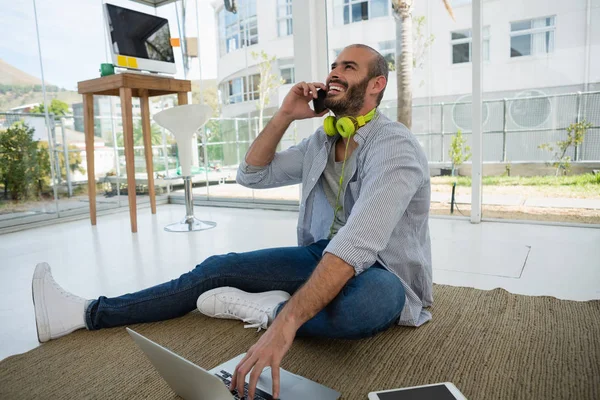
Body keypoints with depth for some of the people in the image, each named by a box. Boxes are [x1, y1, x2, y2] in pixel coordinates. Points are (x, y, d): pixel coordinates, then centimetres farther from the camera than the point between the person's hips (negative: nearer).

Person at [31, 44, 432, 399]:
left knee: (367, 302, -43)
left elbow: (356, 245, -35)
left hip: (382, 273, -6)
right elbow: (252, 175, 7)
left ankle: (263, 307, -15)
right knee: (217, 269, -3)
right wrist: (284, 115, -5)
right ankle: (87, 312, 7)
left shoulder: (394, 146, -21)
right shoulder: (321, 141, 5)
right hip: (324, 256, 6)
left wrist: (284, 323, -43)